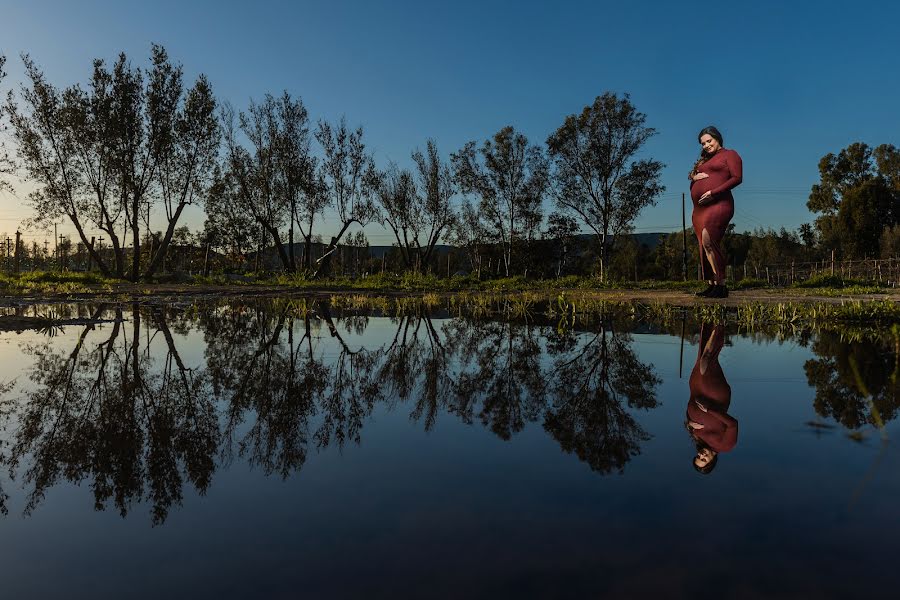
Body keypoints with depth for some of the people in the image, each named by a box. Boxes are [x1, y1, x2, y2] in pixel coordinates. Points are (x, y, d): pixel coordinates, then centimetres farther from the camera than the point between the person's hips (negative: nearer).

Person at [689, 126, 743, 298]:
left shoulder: (730, 154, 6)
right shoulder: (704, 160, 27)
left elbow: (737, 178, -6)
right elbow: (692, 176, 30)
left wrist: (713, 192, -15)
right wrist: (694, 176, 5)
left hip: (718, 204, -8)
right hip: (699, 208, 8)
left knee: (709, 240, -23)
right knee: (704, 247, 2)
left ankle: (721, 285, -21)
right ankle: (712, 286, 4)